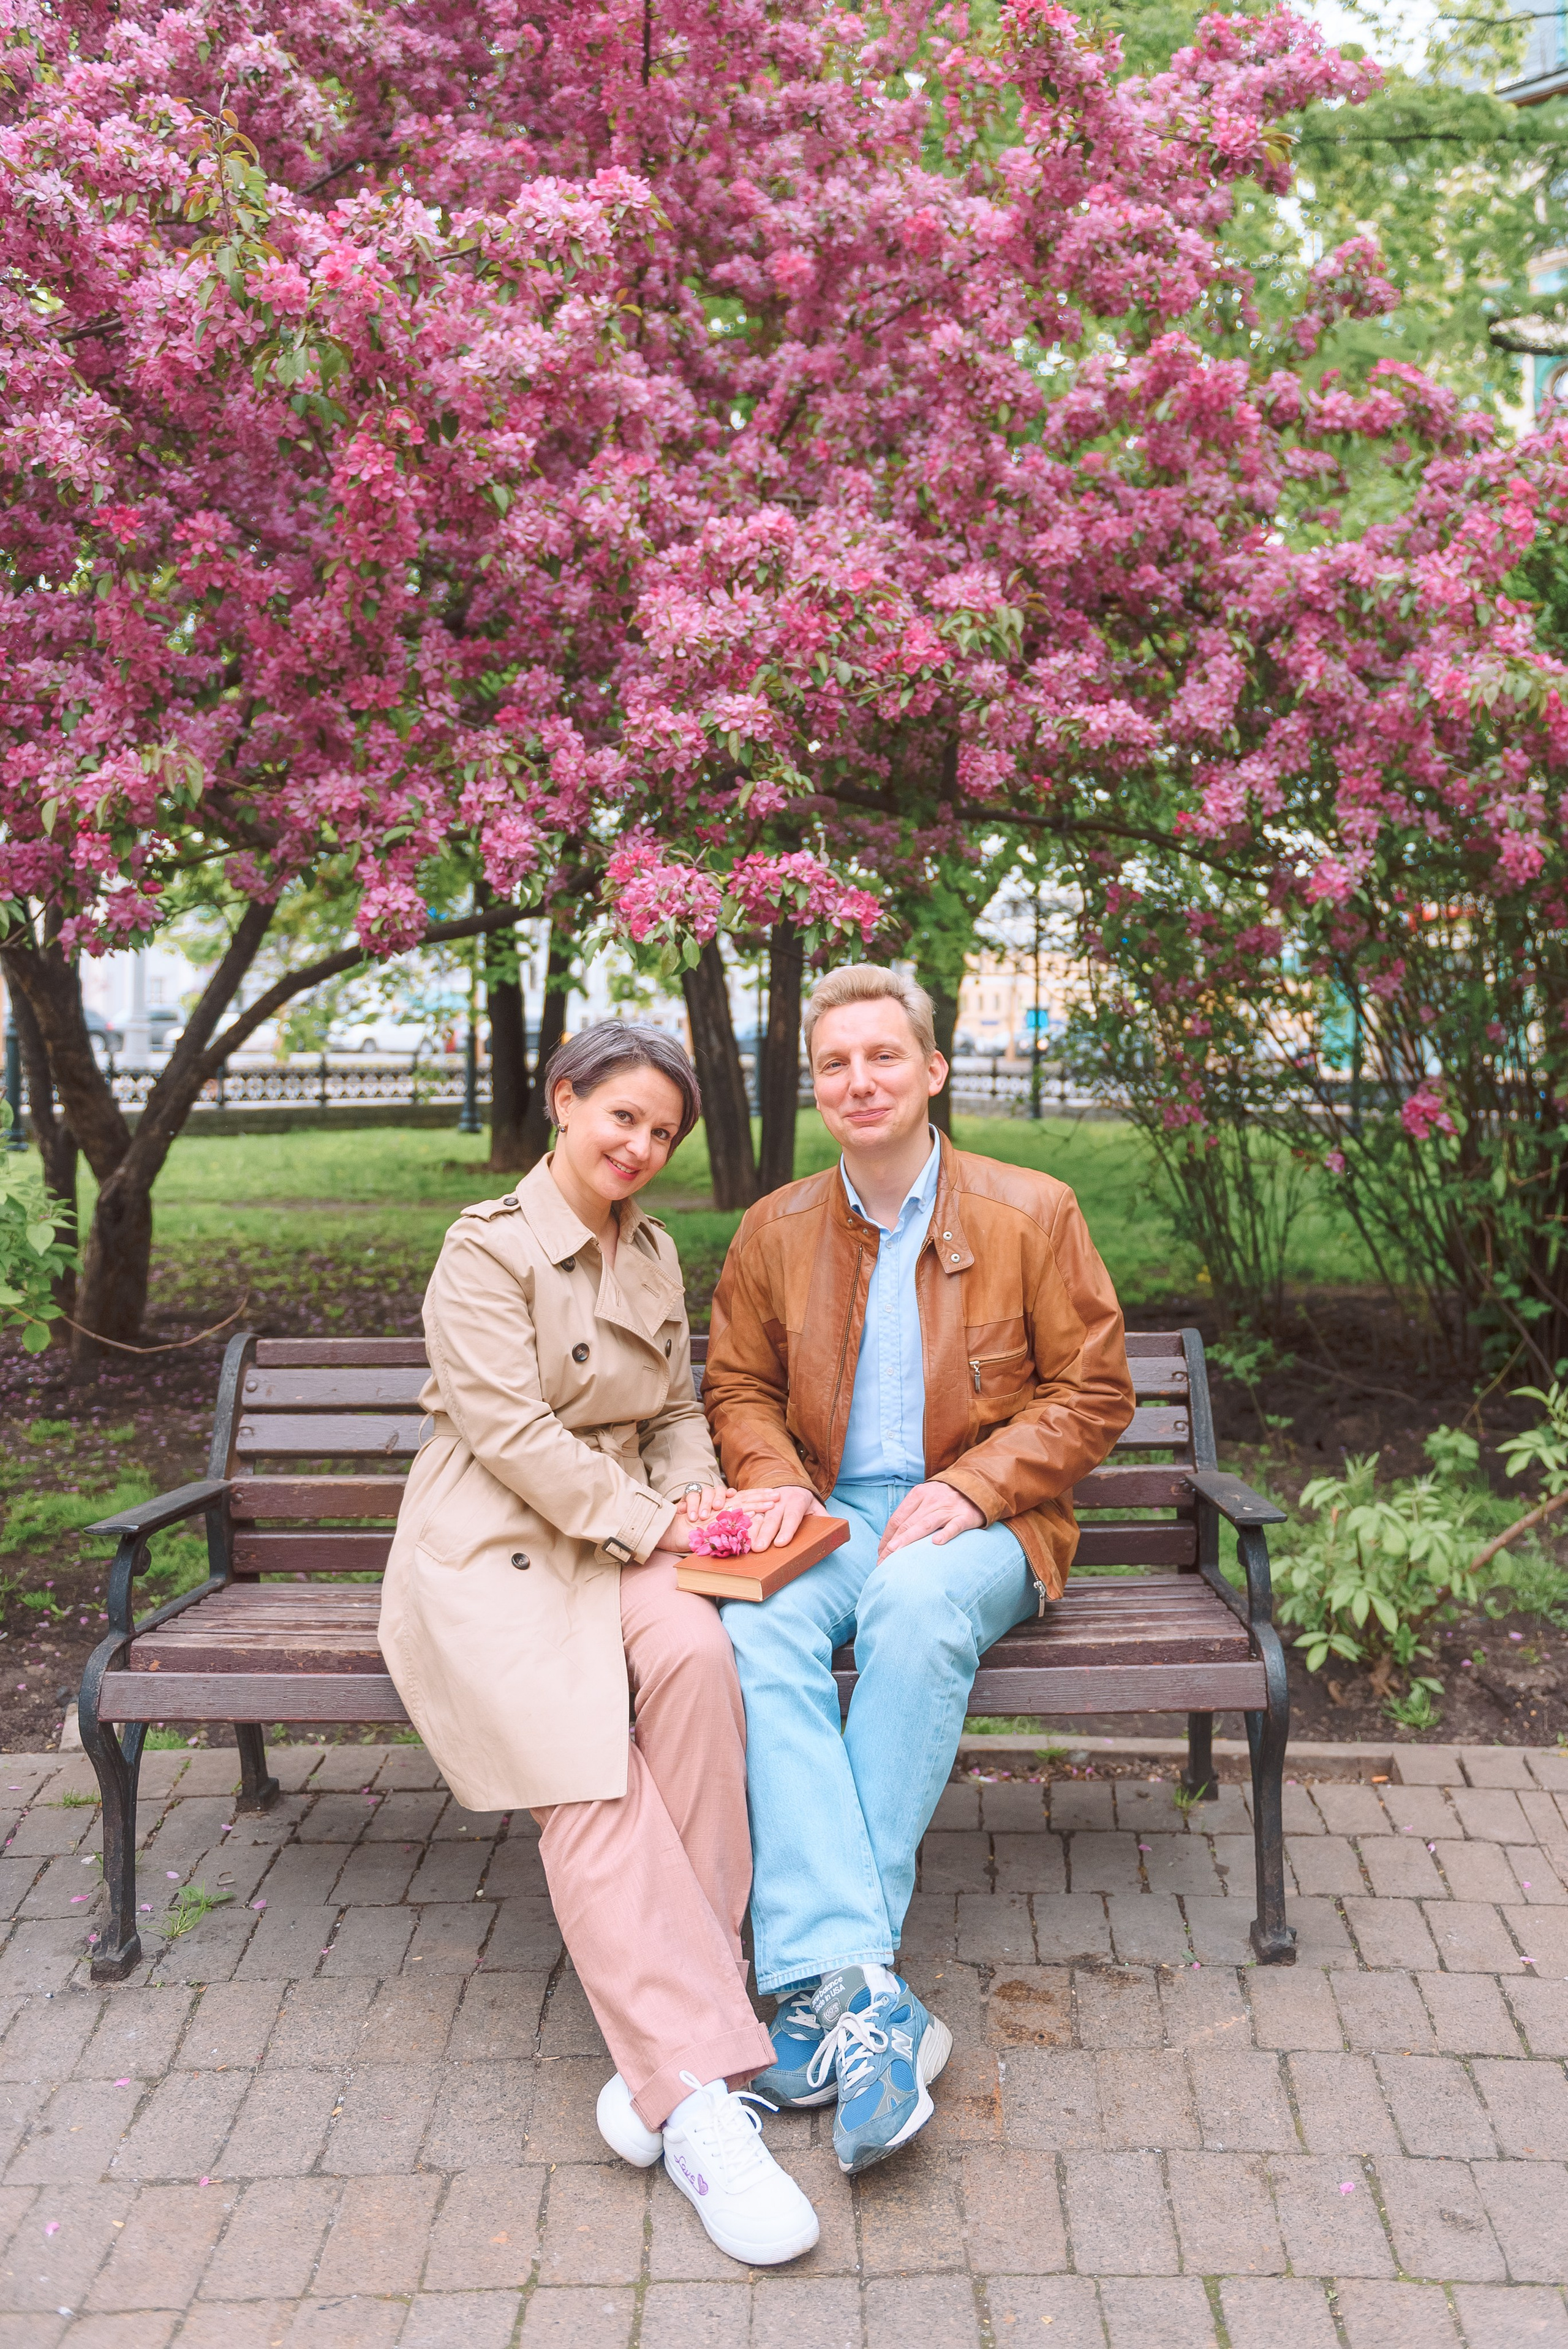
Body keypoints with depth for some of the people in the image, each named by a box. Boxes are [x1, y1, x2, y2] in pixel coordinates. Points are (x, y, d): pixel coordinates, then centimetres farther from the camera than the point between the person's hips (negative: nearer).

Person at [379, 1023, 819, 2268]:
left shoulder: (655, 1255, 17)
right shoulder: (486, 1247, -5)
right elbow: (511, 1429, -13)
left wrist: (695, 1489, 0)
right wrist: (648, 1517, -16)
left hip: (623, 1527, 5)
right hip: (493, 1549, -5)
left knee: (696, 1656, -29)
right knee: (585, 1773, -27)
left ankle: (667, 2016, -21)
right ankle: (698, 2091, -29)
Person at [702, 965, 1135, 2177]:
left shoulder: (1032, 1212, 2)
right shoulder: (775, 1229, 11)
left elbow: (1094, 1393, 1)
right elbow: (739, 1388, 18)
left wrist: (971, 1488, -13)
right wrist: (775, 1481, -4)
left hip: (978, 1522, -2)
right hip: (830, 1518, 3)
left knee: (918, 1603, -37)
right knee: (758, 1626, -31)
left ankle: (823, 1981, -31)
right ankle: (866, 1991, -36)